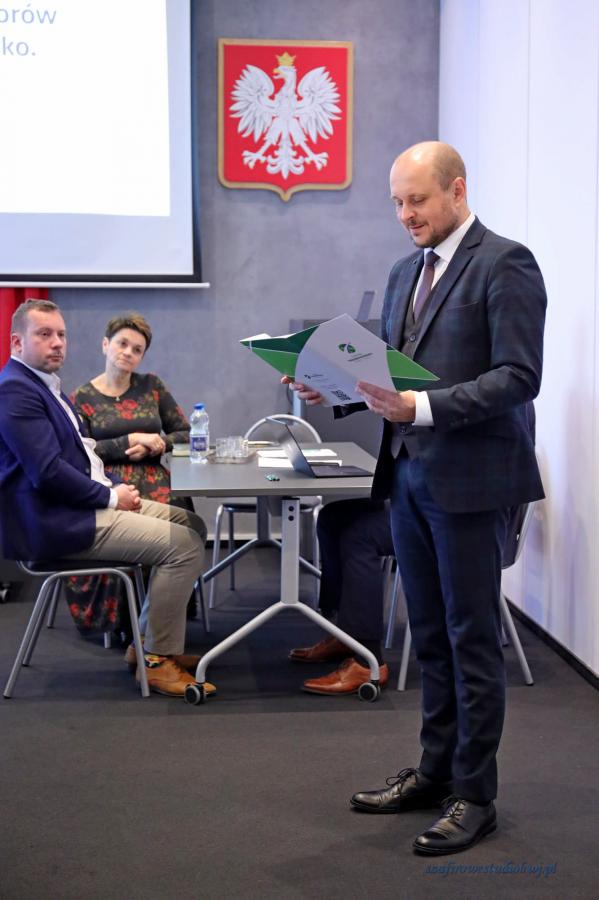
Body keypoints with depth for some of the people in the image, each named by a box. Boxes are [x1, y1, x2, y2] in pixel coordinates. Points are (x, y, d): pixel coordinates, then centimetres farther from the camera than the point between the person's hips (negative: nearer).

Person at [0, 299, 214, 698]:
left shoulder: (45, 383, 16)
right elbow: (47, 472, -24)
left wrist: (111, 488, 4)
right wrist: (109, 496, -14)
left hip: (78, 502, 11)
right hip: (52, 523, -11)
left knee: (192, 525, 13)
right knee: (185, 545, -17)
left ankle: (152, 641, 15)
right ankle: (158, 659, -5)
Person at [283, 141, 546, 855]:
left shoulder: (504, 264, -10)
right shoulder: (405, 273, 15)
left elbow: (518, 377, -18)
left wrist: (422, 407, -27)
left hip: (467, 478, -8)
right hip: (407, 474, 8)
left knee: (471, 638, 2)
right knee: (431, 636, 15)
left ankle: (474, 795, 13)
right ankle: (435, 772, 28)